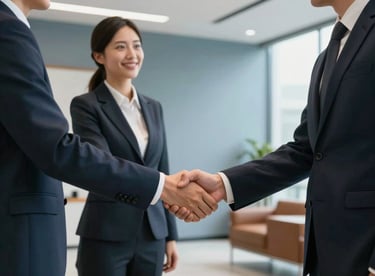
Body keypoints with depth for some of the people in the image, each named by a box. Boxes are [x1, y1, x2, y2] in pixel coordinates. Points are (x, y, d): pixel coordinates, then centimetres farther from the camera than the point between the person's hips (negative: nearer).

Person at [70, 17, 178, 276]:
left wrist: (171, 235, 11)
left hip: (151, 235, 5)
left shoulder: (154, 107, 11)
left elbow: (162, 174, 12)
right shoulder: (86, 105, -6)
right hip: (106, 237, -5)